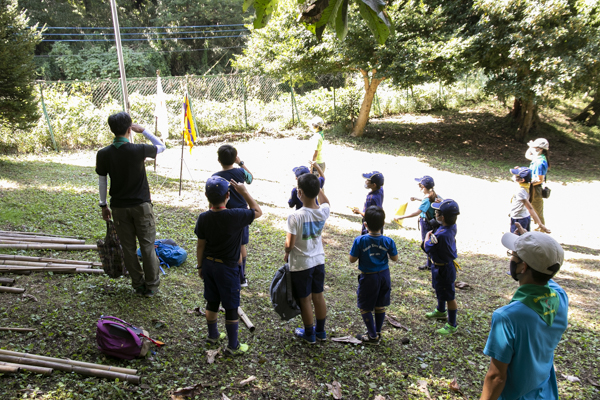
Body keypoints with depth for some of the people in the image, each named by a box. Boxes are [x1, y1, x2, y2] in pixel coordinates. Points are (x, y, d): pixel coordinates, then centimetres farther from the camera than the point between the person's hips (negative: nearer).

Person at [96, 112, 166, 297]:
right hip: (141, 205, -2)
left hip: (119, 207, 3)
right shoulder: (139, 150, -15)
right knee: (147, 246, 7)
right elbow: (161, 146, 4)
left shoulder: (103, 154, -7)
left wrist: (103, 205, 13)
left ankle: (138, 285, 23)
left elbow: (102, 182, 2)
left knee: (128, 248, 13)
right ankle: (151, 286, 16)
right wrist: (143, 130, 3)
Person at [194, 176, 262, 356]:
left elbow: (200, 245, 0)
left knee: (212, 302, 22)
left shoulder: (203, 218, -10)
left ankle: (213, 335, 40)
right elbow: (258, 211, -5)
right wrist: (244, 192, -2)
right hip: (227, 268, -5)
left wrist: (201, 266, 13)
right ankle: (233, 346, 20)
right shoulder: (236, 216, -23)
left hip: (208, 264, 5)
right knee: (231, 307, 8)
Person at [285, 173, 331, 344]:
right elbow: (325, 201, 16)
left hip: (301, 264, -5)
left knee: (305, 300, 12)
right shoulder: (323, 211, -10)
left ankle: (309, 334, 29)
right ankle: (321, 331, 35)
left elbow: (289, 243, -21)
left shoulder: (295, 216, -25)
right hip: (319, 260, 5)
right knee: (318, 296, 19)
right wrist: (315, 184, 11)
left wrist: (286, 253, -1)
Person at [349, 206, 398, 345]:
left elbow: (352, 259, -13)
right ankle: (377, 332, 35)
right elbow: (395, 258, -1)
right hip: (384, 275, 4)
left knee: (365, 308, 14)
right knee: (380, 306, 20)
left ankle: (373, 336, 22)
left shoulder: (360, 241, -21)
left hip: (368, 277, -4)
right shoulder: (388, 241, -13)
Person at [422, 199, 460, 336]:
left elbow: (427, 248, -22)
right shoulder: (452, 226, -10)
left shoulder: (442, 235, -37)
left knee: (449, 296, 6)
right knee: (439, 289, 30)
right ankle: (441, 311, 53)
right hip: (440, 265, 10)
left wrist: (427, 236, -2)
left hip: (443, 268, -10)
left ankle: (452, 325, 22)